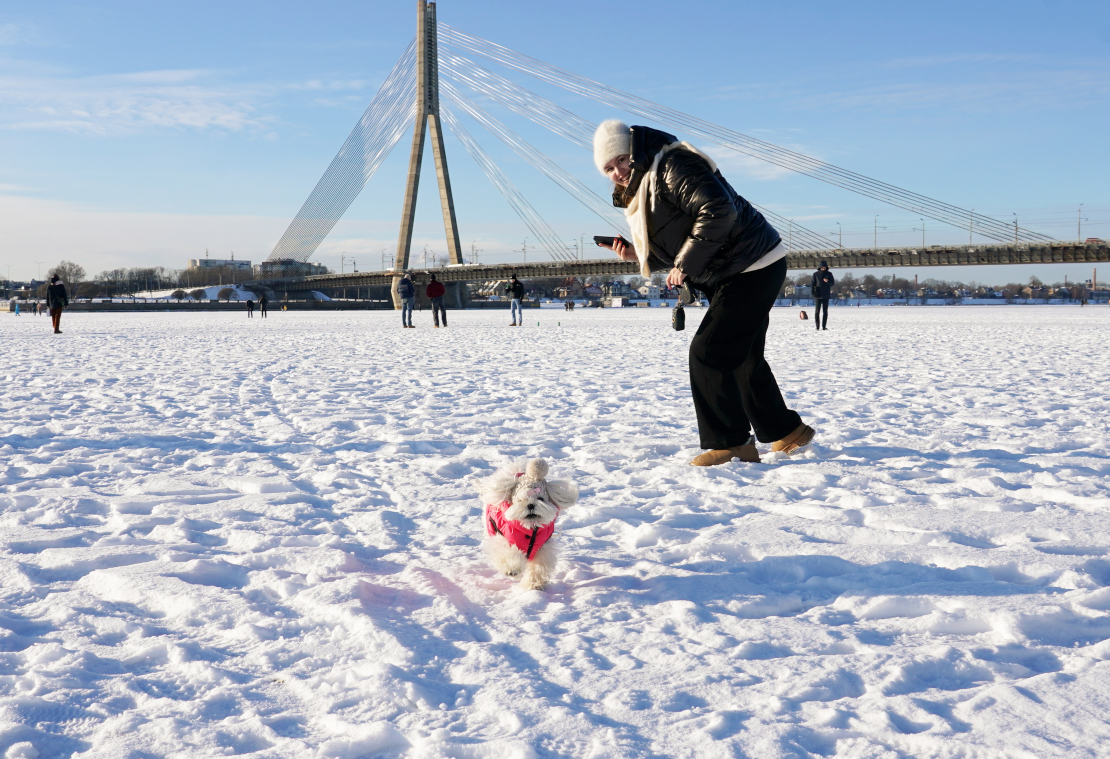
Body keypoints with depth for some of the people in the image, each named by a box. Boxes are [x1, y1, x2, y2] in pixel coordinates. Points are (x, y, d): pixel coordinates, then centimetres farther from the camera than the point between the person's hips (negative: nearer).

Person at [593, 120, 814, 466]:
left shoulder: (674, 166, -17)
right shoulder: (641, 190, 15)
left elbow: (719, 211, -30)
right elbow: (672, 249, 19)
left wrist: (685, 263, -24)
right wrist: (638, 254, 1)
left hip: (754, 267, -11)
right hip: (733, 274, 11)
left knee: (708, 352, -12)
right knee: (741, 356, 20)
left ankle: (729, 442, -4)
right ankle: (785, 430, 34)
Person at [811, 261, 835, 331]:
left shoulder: (829, 274, 6)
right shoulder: (816, 274, 3)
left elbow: (832, 283, 4)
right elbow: (813, 283, 3)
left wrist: (827, 281, -17)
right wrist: (813, 292, -9)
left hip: (826, 295, 1)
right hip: (818, 295, -1)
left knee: (825, 311, 1)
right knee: (817, 311, -4)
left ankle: (824, 326, 5)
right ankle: (817, 326, -2)